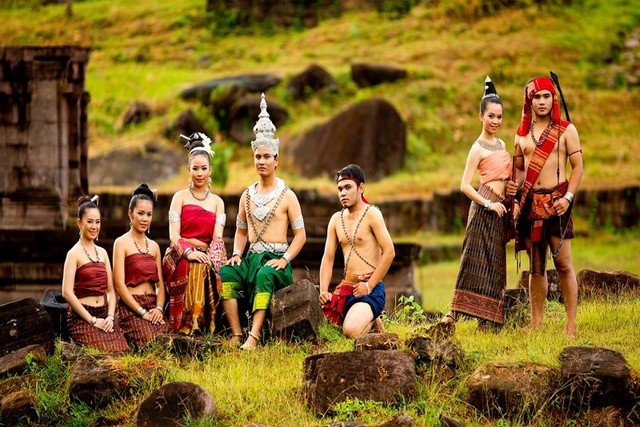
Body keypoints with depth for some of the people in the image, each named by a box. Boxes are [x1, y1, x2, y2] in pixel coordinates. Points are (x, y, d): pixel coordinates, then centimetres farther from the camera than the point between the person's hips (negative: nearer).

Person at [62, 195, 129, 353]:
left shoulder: (102, 253, 15)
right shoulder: (74, 253, -4)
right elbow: (67, 292, -13)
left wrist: (110, 317, -2)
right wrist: (92, 320, -14)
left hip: (104, 315, 6)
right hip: (81, 317, -6)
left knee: (123, 353, -17)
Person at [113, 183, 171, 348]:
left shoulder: (154, 246, 18)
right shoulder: (122, 243, -1)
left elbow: (160, 284, 14)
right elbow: (119, 285, -8)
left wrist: (159, 308, -6)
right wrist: (142, 312, -14)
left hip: (153, 306, 5)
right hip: (130, 308, -5)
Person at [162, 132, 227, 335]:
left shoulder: (217, 202, 17)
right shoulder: (180, 197, 10)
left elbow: (217, 238, 2)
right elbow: (174, 234, -3)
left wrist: (210, 257, -21)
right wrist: (188, 252, -24)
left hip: (206, 256, 2)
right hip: (180, 256, -2)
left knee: (211, 271, -34)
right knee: (194, 268, -37)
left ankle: (206, 325, -28)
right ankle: (188, 325, -34)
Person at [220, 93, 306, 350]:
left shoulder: (286, 196, 4)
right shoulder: (247, 195, 17)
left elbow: (300, 235, 2)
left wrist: (284, 259, -13)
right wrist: (236, 254, 4)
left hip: (276, 260, -4)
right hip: (252, 257, 4)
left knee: (264, 276, -39)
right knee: (225, 273, -28)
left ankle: (254, 336, -49)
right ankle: (236, 335, -32)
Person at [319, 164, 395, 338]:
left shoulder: (372, 214, -6)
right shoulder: (336, 219, 14)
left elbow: (389, 252, -14)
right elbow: (328, 258, 12)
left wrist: (369, 286, -15)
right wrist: (323, 291, -2)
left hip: (371, 289, -7)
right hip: (346, 287, 7)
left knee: (351, 331, -31)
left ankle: (372, 323, 6)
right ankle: (370, 321, 12)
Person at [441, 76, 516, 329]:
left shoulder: (501, 144, 15)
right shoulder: (478, 148, -8)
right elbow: (465, 186, -14)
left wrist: (512, 201, 10)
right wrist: (488, 204, -19)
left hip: (500, 207, 8)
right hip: (484, 208, -8)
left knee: (494, 265, 8)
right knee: (476, 262, -11)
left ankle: (487, 320, 11)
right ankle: (454, 313, -12)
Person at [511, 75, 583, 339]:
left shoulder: (566, 130, 1)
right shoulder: (522, 133, 12)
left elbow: (578, 166, -2)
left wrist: (568, 197, -14)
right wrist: (516, 196, 2)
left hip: (556, 202, -4)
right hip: (530, 203, 4)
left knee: (563, 263, -7)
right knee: (535, 266, 8)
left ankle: (571, 323, -5)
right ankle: (536, 321, 13)